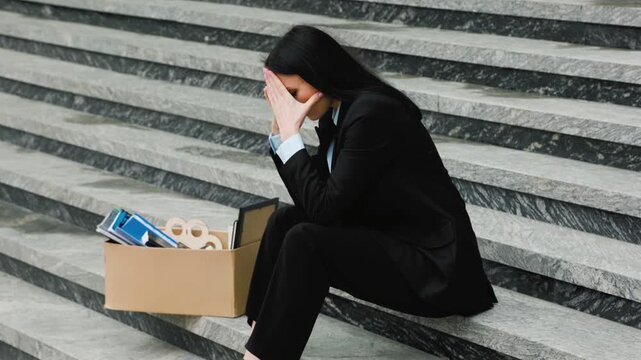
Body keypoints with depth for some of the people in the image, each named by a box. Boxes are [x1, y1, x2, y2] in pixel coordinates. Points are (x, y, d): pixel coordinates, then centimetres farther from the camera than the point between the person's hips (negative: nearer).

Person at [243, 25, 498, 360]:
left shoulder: (372, 113, -21)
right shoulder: (336, 113, 6)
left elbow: (325, 207, -20)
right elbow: (311, 202, 9)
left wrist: (291, 132, -15)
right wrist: (280, 126, 2)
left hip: (434, 265, -9)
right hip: (391, 242, 9)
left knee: (306, 241, -23)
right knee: (285, 220, -2)